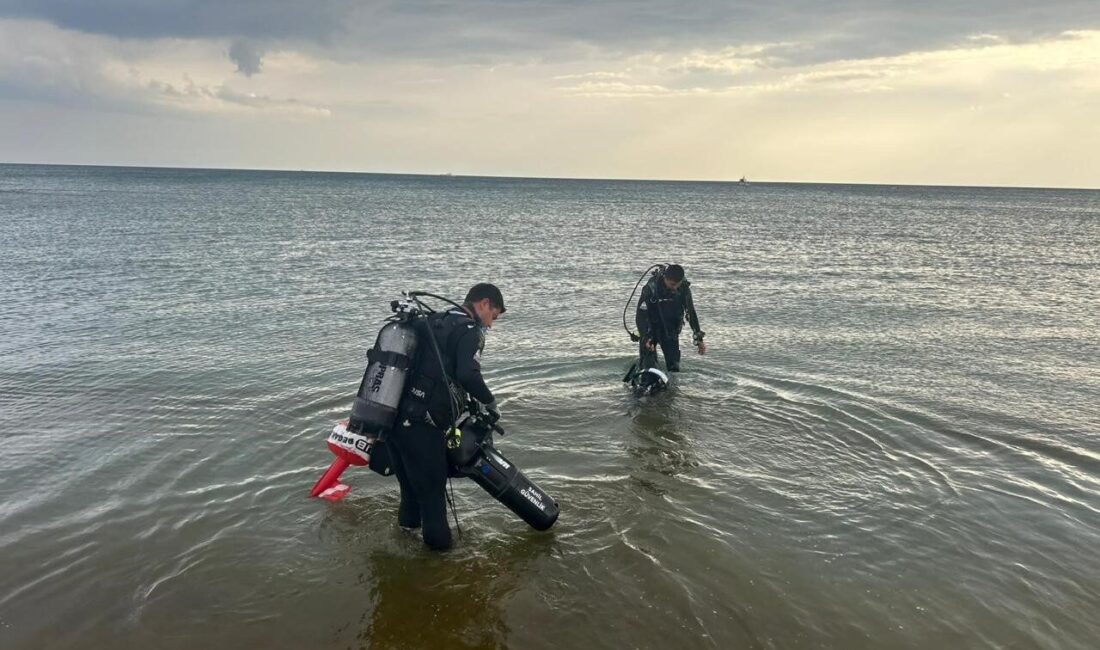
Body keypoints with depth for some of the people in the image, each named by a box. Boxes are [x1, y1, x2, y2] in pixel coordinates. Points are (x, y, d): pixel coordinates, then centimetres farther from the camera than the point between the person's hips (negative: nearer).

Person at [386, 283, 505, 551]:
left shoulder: (432, 320, 19)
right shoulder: (469, 330, -6)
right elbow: (468, 375, -22)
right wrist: (490, 403, -5)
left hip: (393, 418, 8)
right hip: (422, 426, -8)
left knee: (411, 488, 24)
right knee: (432, 493, 7)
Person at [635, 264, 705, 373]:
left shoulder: (684, 287, -14)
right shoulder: (651, 287, -26)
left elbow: (691, 313, -1)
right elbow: (641, 315, -24)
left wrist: (699, 338, -3)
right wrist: (646, 338, -36)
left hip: (670, 331, 3)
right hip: (651, 329, -3)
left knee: (674, 367, 1)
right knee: (648, 366, -8)